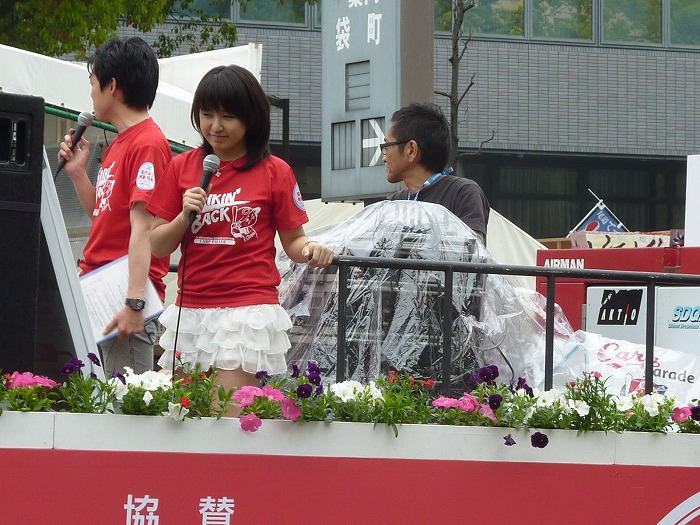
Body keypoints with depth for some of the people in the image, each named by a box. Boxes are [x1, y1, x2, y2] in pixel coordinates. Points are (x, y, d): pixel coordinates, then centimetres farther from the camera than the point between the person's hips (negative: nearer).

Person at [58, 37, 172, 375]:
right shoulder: (119, 144, 19)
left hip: (124, 294, -10)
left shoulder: (147, 145, -13)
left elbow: (142, 228, -20)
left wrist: (134, 302, -25)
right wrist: (77, 171, 14)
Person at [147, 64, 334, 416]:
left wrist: (310, 250, -16)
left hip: (249, 310, -4)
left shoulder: (274, 172, 1)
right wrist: (185, 216, -10)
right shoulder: (182, 167, 9)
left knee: (229, 417, -14)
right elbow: (157, 247, 8)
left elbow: (292, 241, 6)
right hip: (190, 311, 4)